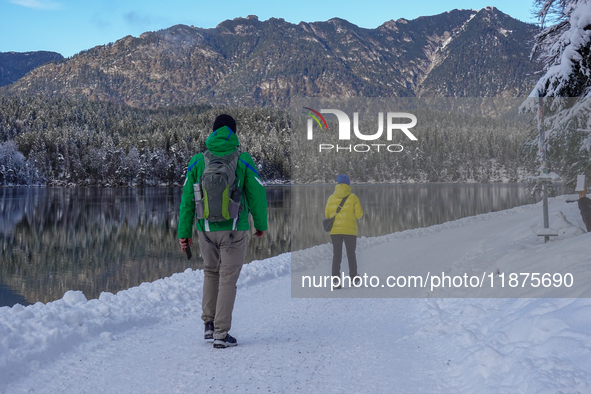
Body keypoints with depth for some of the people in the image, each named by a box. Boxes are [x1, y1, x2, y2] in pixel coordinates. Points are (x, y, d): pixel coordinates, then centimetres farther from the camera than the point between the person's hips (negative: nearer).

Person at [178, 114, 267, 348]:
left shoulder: (198, 161, 3)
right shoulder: (243, 160, -4)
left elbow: (187, 198, 3)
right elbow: (257, 194, -2)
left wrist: (184, 231, 7)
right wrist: (261, 224, 12)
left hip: (206, 229, 3)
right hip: (234, 229, -3)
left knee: (211, 272, 23)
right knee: (228, 278, 4)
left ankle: (209, 323, 19)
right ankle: (221, 334, 3)